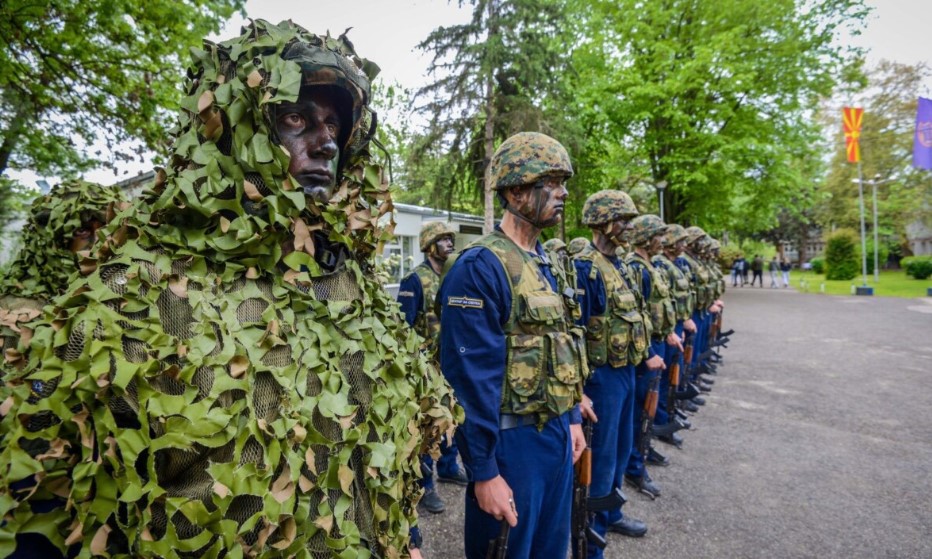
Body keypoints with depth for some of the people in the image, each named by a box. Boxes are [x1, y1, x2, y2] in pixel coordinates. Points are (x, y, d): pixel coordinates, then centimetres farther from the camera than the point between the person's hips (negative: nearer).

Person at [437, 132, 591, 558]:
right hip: (512, 441, -8)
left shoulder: (546, 263, 8)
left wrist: (572, 418, 16)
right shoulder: (479, 268, -20)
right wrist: (483, 471, -19)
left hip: (556, 433, 8)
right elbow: (471, 379, -22)